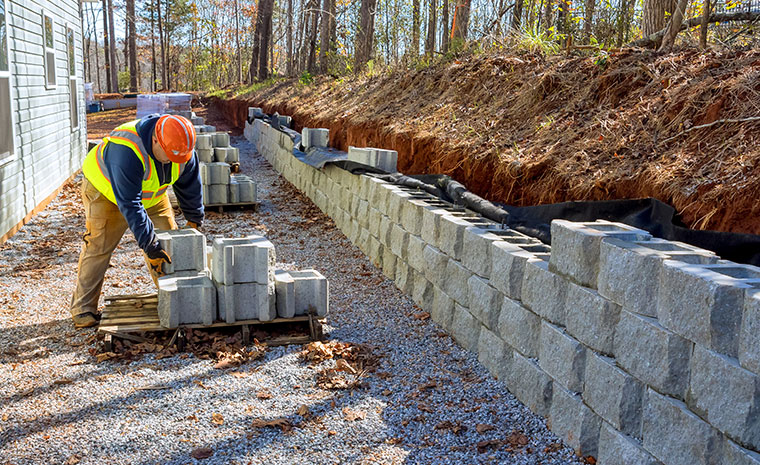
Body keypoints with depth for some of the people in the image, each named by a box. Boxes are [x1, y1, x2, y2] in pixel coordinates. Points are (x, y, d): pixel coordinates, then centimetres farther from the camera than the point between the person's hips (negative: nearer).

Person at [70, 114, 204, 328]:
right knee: (98, 246, -9)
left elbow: (190, 185, -4)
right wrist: (149, 245, -40)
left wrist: (194, 220, 4)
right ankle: (83, 307, 0)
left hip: (151, 193, 6)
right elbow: (129, 204, -41)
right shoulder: (126, 151, -43)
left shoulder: (183, 149, -23)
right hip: (105, 189, -5)